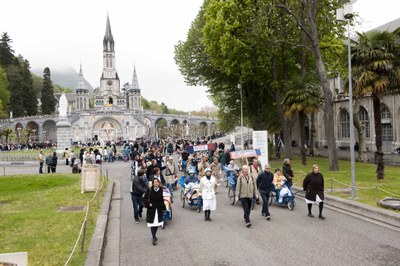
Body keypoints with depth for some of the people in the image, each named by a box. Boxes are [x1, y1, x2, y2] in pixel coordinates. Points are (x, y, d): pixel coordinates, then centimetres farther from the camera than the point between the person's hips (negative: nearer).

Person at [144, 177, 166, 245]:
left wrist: (163, 208, 9)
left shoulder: (161, 190, -1)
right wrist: (148, 203, -15)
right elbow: (145, 198, -1)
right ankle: (154, 238, 2)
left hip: (159, 209, 3)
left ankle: (154, 236, 30)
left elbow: (162, 200, 8)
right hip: (151, 209, -3)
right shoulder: (149, 190, -9)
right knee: (152, 223, -5)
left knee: (157, 223, 9)